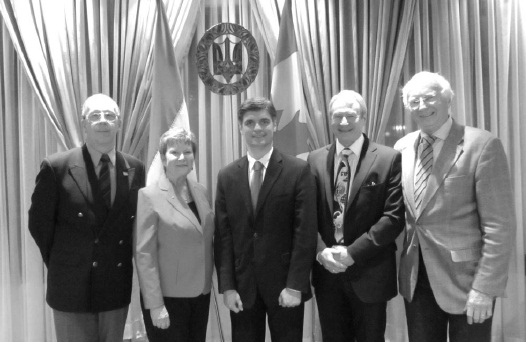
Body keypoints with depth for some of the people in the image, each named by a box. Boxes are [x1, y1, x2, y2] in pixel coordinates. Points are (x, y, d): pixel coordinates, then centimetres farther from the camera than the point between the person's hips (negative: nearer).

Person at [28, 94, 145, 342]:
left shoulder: (135, 169, -1)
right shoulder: (56, 167, -9)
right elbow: (39, 223, -2)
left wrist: (123, 262, 5)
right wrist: (59, 265, 3)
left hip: (117, 287, 3)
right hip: (72, 287, -3)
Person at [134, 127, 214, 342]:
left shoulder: (200, 191, 6)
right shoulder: (149, 196, -12)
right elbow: (144, 255, -14)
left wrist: (206, 283, 6)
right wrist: (155, 304, -16)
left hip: (201, 293, 6)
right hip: (168, 296, -5)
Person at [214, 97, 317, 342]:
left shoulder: (298, 171, -5)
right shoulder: (226, 176, 4)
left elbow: (305, 232, -8)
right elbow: (223, 236, 2)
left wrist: (295, 285, -12)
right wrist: (226, 286, -4)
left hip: (285, 284, -2)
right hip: (241, 286, 2)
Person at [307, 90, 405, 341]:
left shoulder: (388, 159, -6)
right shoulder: (315, 160, 4)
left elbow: (394, 216, -11)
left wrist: (353, 252, -16)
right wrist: (321, 250, -11)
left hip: (369, 272, -2)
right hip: (326, 272, 3)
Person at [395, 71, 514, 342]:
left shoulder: (482, 144, -12)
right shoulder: (402, 147, 5)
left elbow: (498, 225, -13)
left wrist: (484, 288, -16)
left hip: (464, 277, -4)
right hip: (416, 278, 5)